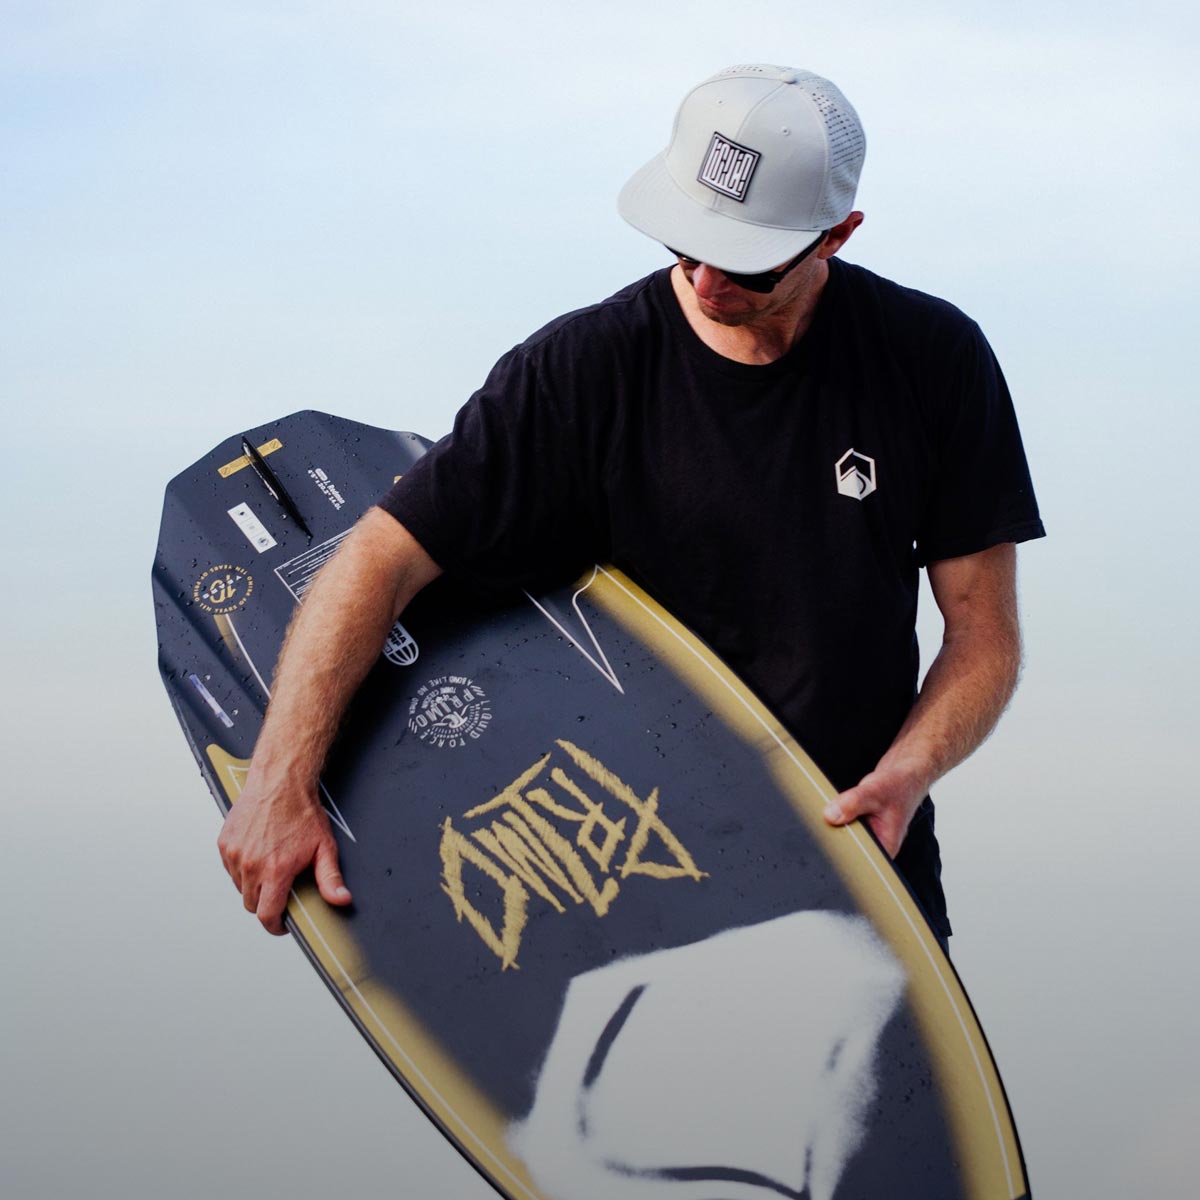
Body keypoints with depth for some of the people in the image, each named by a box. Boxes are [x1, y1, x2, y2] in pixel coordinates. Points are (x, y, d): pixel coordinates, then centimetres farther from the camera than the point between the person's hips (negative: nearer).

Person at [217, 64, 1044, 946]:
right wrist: (284, 779, -24)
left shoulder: (934, 359, -6)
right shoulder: (581, 368, -11)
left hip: (865, 861, 1)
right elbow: (384, 558, -13)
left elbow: (985, 633, -1)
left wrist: (903, 777, -20)